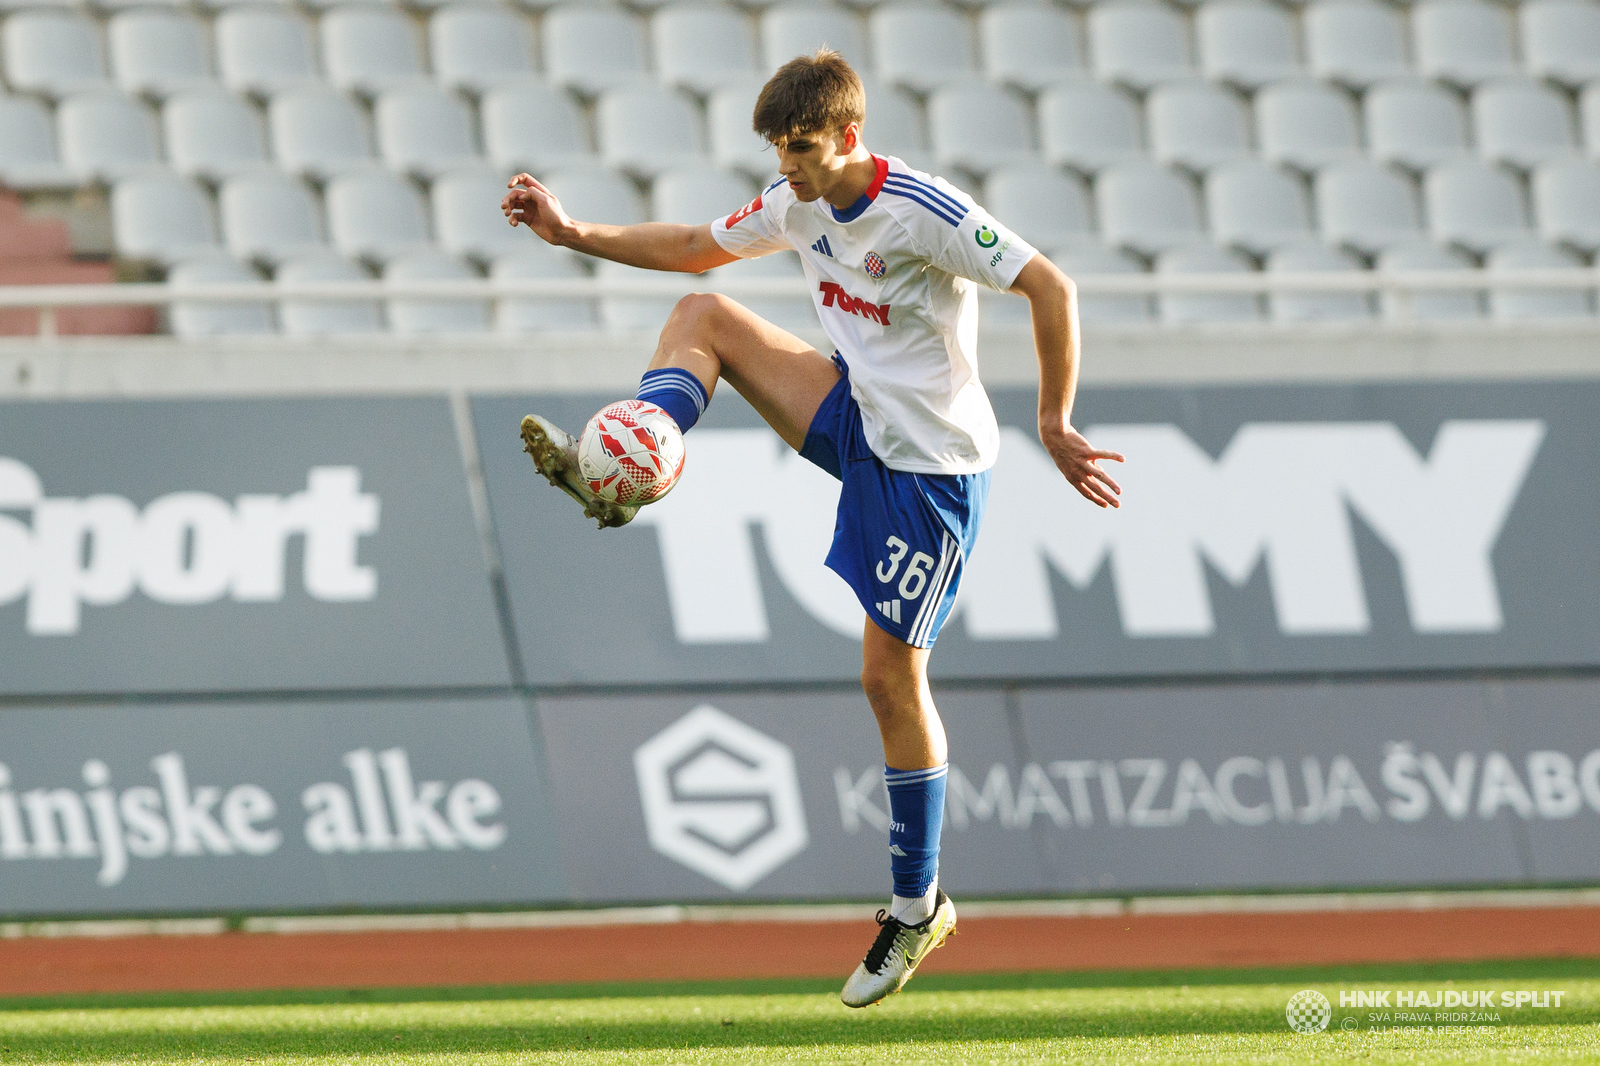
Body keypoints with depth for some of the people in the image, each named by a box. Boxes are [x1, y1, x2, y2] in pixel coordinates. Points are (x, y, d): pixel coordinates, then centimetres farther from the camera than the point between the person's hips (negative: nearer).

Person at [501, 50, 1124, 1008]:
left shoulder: (923, 211, -23)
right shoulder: (800, 207, 2)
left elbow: (1051, 289, -24)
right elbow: (696, 248, 19)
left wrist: (1054, 428, -22)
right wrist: (572, 234, 10)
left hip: (930, 463, -8)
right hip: (855, 419, 8)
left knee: (891, 676, -5)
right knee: (703, 316, -1)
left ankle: (918, 905, 7)